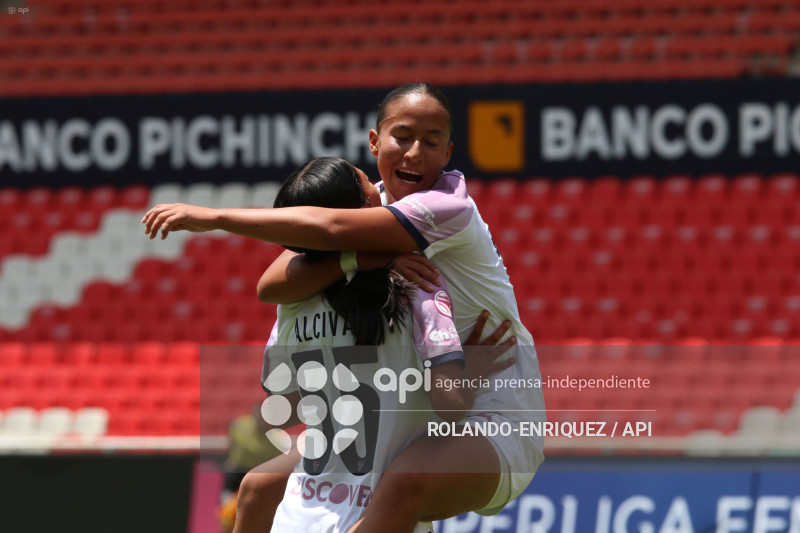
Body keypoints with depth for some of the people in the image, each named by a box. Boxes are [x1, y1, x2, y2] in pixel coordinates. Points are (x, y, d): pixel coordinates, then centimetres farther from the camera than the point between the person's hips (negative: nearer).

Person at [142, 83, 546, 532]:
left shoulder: (449, 208, -19)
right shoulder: (366, 202, 2)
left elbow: (329, 228, -31)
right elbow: (271, 287, -11)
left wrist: (215, 217, -25)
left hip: (493, 418, -8)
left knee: (405, 485, -40)